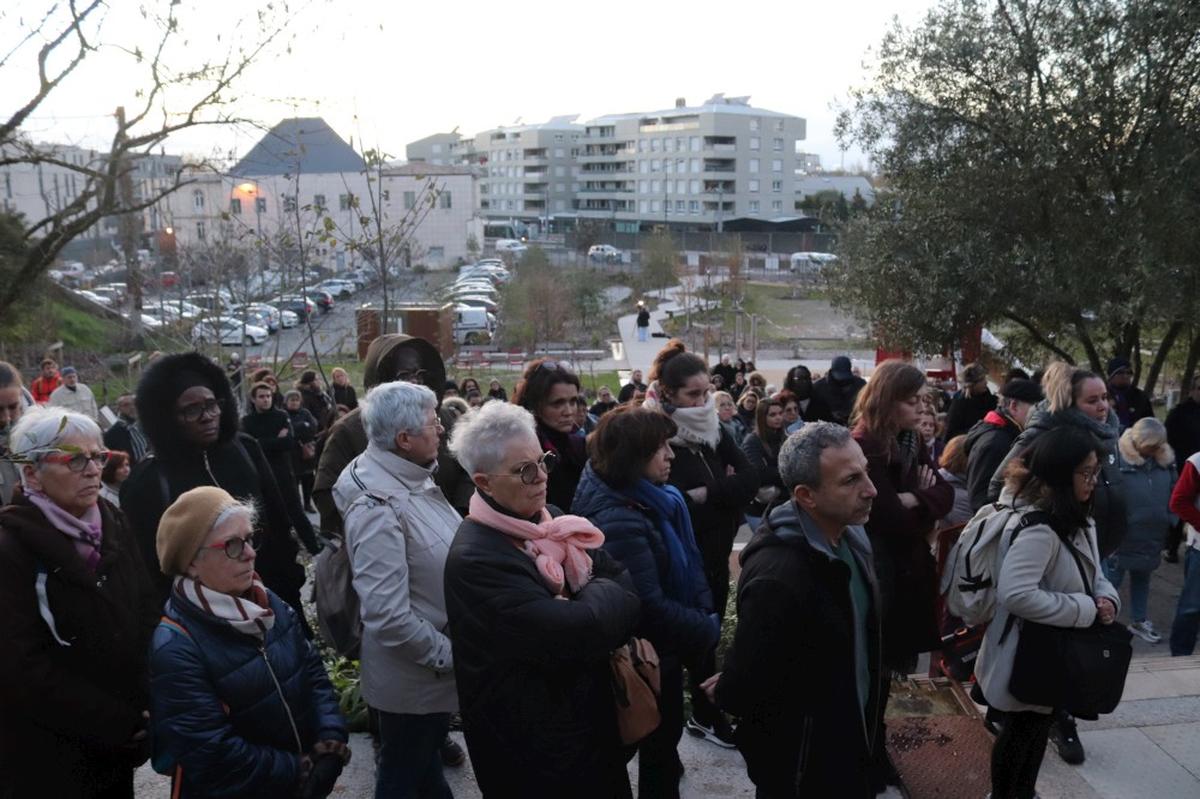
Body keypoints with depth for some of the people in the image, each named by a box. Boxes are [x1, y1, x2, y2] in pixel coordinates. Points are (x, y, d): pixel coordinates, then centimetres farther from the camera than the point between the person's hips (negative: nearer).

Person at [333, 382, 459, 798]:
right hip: (414, 676, -8)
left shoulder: (413, 479, 0)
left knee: (428, 759, 28)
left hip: (435, 666, 8)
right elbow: (389, 617, -32)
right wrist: (449, 657, -20)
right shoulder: (377, 507, -29)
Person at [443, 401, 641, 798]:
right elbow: (579, 633, -32)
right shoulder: (476, 559, -26)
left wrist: (591, 607, -20)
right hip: (534, 742, -8)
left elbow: (625, 581, 0)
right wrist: (604, 592, -12)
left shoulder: (550, 520, 1)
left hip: (587, 713, 8)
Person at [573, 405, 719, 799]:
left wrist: (704, 612, -8)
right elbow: (650, 607, -31)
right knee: (660, 738, 11)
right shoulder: (619, 521, -31)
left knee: (662, 734, 28)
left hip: (661, 647, 9)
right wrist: (708, 629, -18)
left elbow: (686, 561, 7)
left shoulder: (655, 499, -1)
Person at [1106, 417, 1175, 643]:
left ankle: (1139, 620, 35)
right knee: (1111, 580, 2)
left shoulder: (1166, 459, 1)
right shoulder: (1117, 456, -18)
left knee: (1142, 578, 20)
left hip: (1152, 537, 6)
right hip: (1121, 535, -6)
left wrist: (1171, 520, 3)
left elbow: (1173, 492, 11)